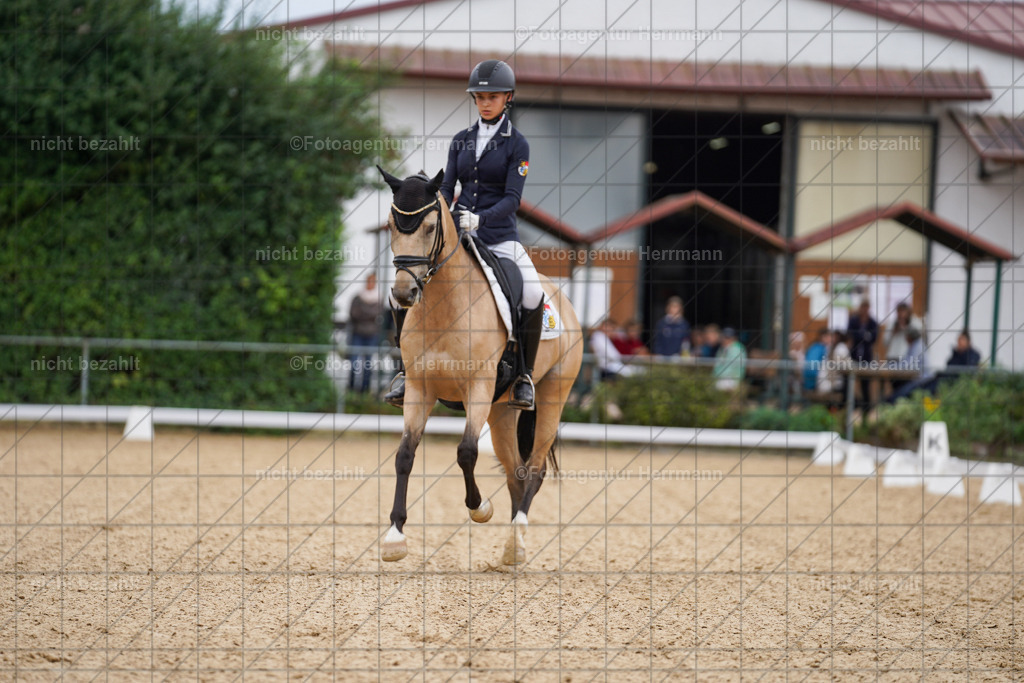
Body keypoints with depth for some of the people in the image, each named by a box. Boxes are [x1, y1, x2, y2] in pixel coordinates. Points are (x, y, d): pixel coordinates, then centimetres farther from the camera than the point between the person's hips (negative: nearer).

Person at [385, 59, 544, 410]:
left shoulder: (516, 144, -2)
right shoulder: (461, 141, 11)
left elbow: (512, 199, -10)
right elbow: (446, 188, 7)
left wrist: (480, 218, -27)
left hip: (500, 237, -4)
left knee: (533, 294, -30)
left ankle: (524, 375, -15)